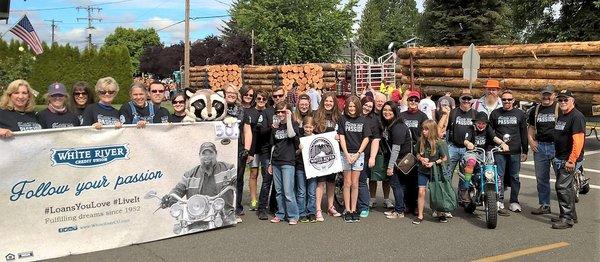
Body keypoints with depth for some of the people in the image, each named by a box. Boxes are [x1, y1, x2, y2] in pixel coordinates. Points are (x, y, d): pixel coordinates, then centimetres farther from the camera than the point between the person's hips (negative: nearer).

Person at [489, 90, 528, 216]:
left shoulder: (520, 114, 9)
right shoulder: (495, 113, 8)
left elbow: (524, 133, 11)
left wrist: (525, 151, 8)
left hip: (515, 152, 1)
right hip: (499, 151, -1)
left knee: (515, 177, 7)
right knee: (499, 176, -4)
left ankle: (514, 202, 17)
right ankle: (499, 202, -2)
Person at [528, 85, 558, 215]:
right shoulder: (535, 110, 13)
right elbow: (531, 127, 22)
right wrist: (530, 140, 6)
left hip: (556, 146, -5)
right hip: (539, 146, 5)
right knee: (541, 178, 10)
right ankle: (544, 205, 20)